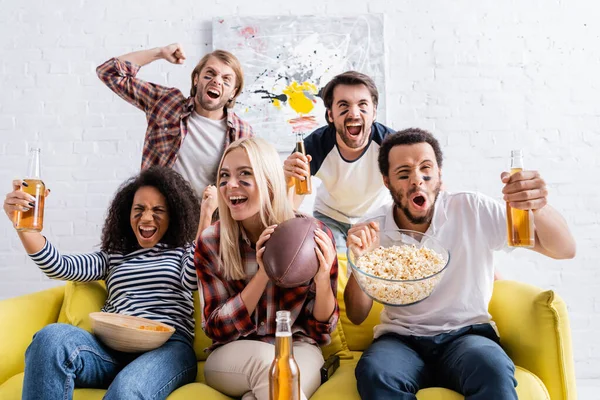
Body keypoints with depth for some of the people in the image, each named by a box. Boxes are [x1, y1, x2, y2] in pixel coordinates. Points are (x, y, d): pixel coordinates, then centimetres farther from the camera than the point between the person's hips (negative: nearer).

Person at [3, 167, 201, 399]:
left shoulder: (185, 252, 19)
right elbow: (60, 267, 10)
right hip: (112, 347, 4)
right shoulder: (112, 257, 26)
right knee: (51, 337, -30)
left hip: (167, 347, -3)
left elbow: (191, 281, -5)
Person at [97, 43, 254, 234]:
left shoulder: (242, 133, -1)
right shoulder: (166, 100, 1)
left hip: (204, 224, 0)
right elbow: (110, 72, 5)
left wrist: (220, 195, -13)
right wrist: (160, 52, 0)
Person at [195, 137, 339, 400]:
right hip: (231, 356, 1)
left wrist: (322, 278, -25)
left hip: (297, 350, 0)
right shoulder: (210, 242, -8)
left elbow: (321, 330, -4)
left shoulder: (313, 234, -11)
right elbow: (217, 328, -10)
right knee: (264, 357, -33)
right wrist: (263, 273, -24)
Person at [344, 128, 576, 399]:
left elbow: (564, 250, -9)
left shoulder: (472, 211, -7)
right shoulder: (371, 231, -3)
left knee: (493, 371, -35)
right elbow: (357, 316, -2)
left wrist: (539, 207, -32)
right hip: (400, 340, 1)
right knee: (372, 373, -32)